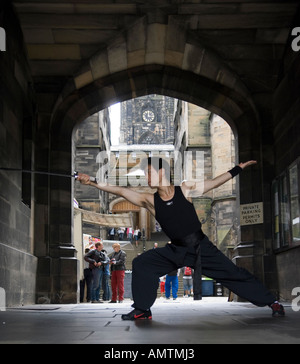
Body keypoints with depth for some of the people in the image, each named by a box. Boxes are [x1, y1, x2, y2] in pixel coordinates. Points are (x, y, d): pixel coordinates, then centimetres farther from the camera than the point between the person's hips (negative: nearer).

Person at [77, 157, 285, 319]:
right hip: (177, 251, 2)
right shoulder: (149, 201, -8)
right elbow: (120, 191, -15)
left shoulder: (186, 189, -10)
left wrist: (240, 167, -2)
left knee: (234, 274, 0)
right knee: (142, 264, -10)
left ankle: (272, 302, 16)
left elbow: (216, 182, -2)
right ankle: (142, 310, 1)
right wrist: (90, 182, -22)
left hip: (202, 248, -2)